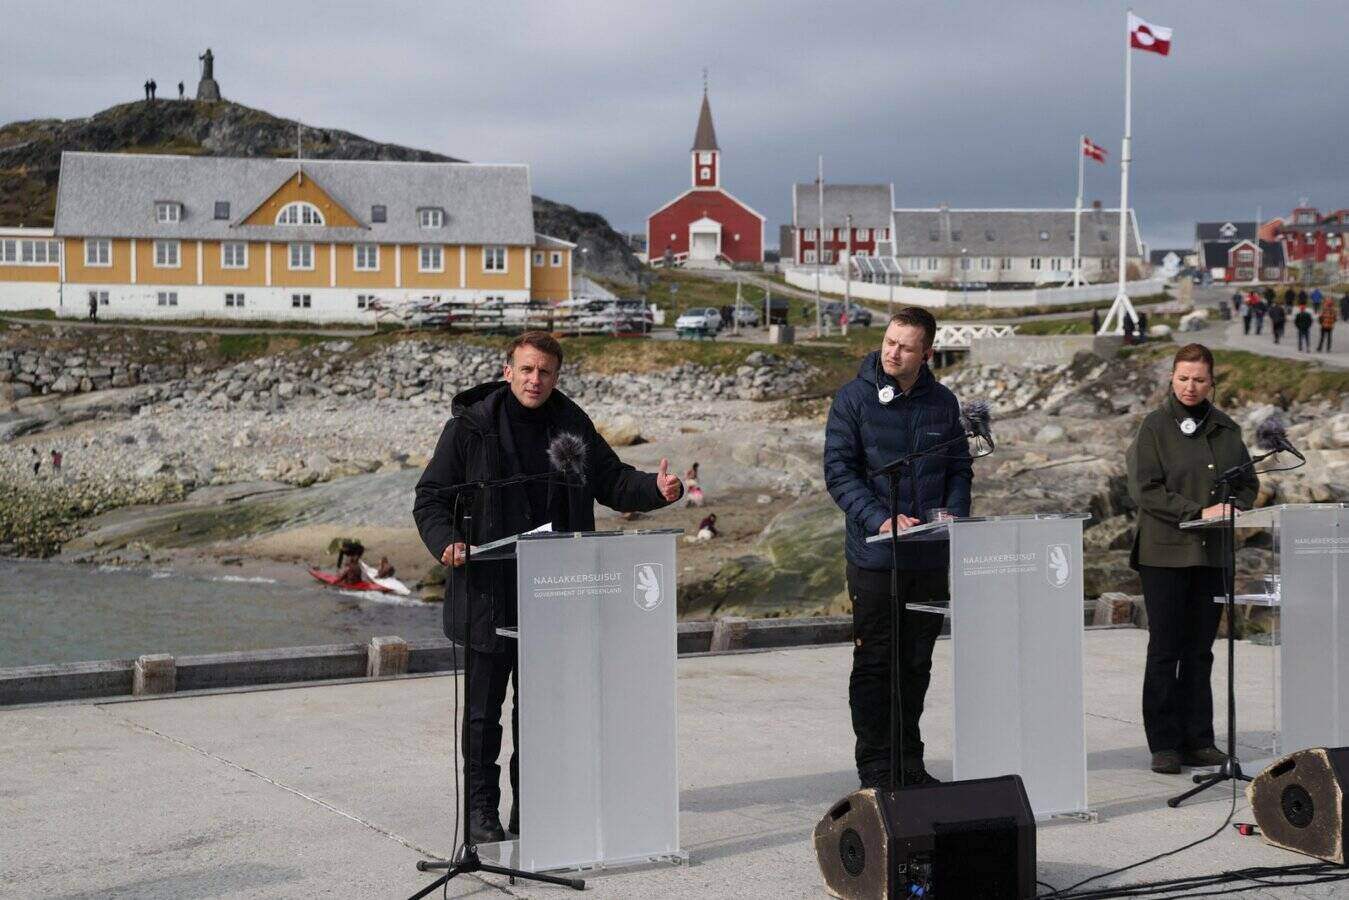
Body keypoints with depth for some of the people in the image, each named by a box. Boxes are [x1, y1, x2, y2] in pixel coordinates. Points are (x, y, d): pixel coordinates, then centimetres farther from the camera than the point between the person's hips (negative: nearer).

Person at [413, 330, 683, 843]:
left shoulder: (571, 426, 7)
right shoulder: (471, 426, -4)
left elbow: (612, 482, 12)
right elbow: (431, 497, -2)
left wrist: (656, 489, -8)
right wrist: (445, 541, -20)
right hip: (488, 593, -4)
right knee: (484, 708, 4)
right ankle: (481, 808, 15)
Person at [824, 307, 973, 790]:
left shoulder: (942, 403, 8)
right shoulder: (854, 397, -5)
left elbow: (959, 469, 15)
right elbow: (839, 471, -9)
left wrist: (954, 514, -5)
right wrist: (880, 519, -21)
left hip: (930, 556, 4)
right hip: (874, 555, -4)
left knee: (916, 664, 11)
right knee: (874, 662, 1)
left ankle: (909, 764, 21)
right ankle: (875, 766, 8)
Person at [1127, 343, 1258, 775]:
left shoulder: (1226, 428, 11)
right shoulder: (1155, 427, -3)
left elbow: (1248, 483, 15)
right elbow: (1146, 489, -11)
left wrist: (1230, 509, -6)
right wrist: (1198, 511, -18)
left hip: (1212, 553, 4)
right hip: (1165, 552, -4)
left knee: (1200, 651, 9)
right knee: (1165, 650, -1)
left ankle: (1198, 740, 14)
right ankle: (1164, 744, 3)